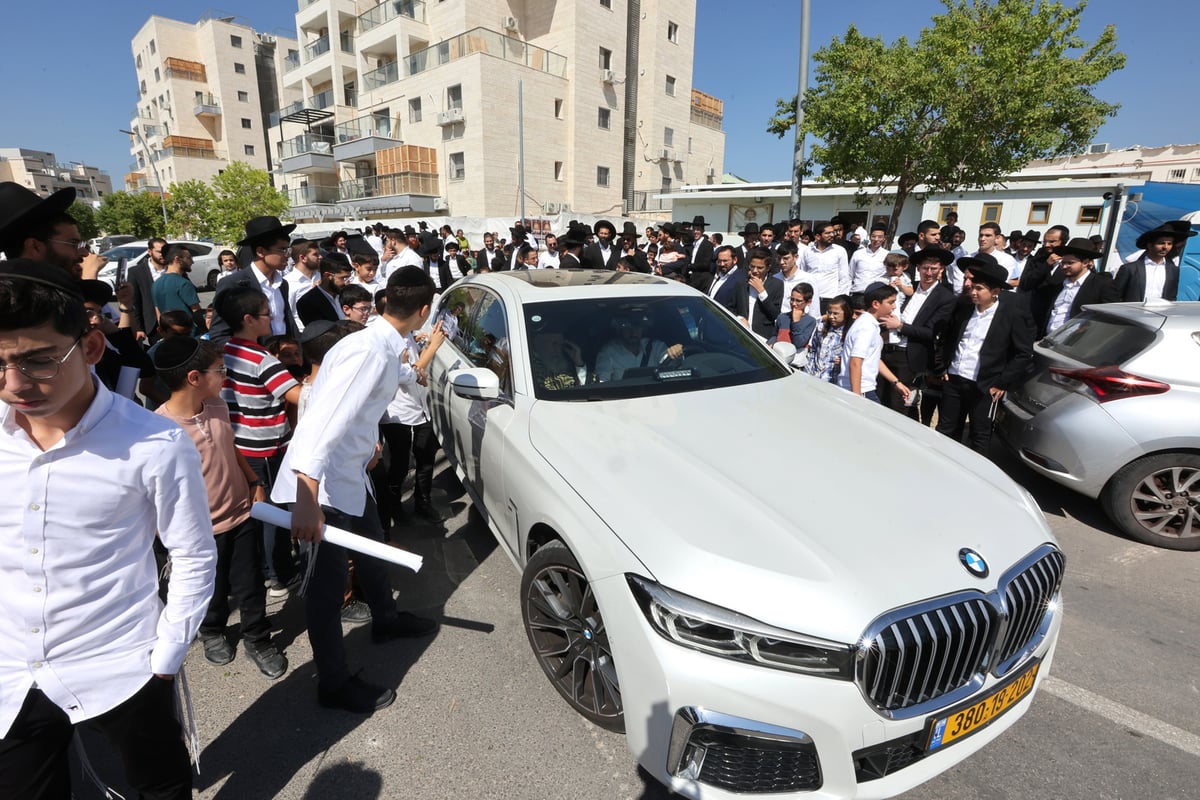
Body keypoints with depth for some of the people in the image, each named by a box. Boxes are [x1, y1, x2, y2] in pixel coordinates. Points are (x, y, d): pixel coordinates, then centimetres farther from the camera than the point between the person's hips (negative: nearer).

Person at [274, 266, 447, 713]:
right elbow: (325, 420, -35)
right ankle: (334, 685, 22)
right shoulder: (370, 350, -26)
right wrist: (307, 498, -38)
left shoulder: (386, 348, 4)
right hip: (324, 484, -10)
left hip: (350, 475, 10)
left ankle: (385, 619, 52)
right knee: (328, 583, 4)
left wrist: (430, 350, 39)